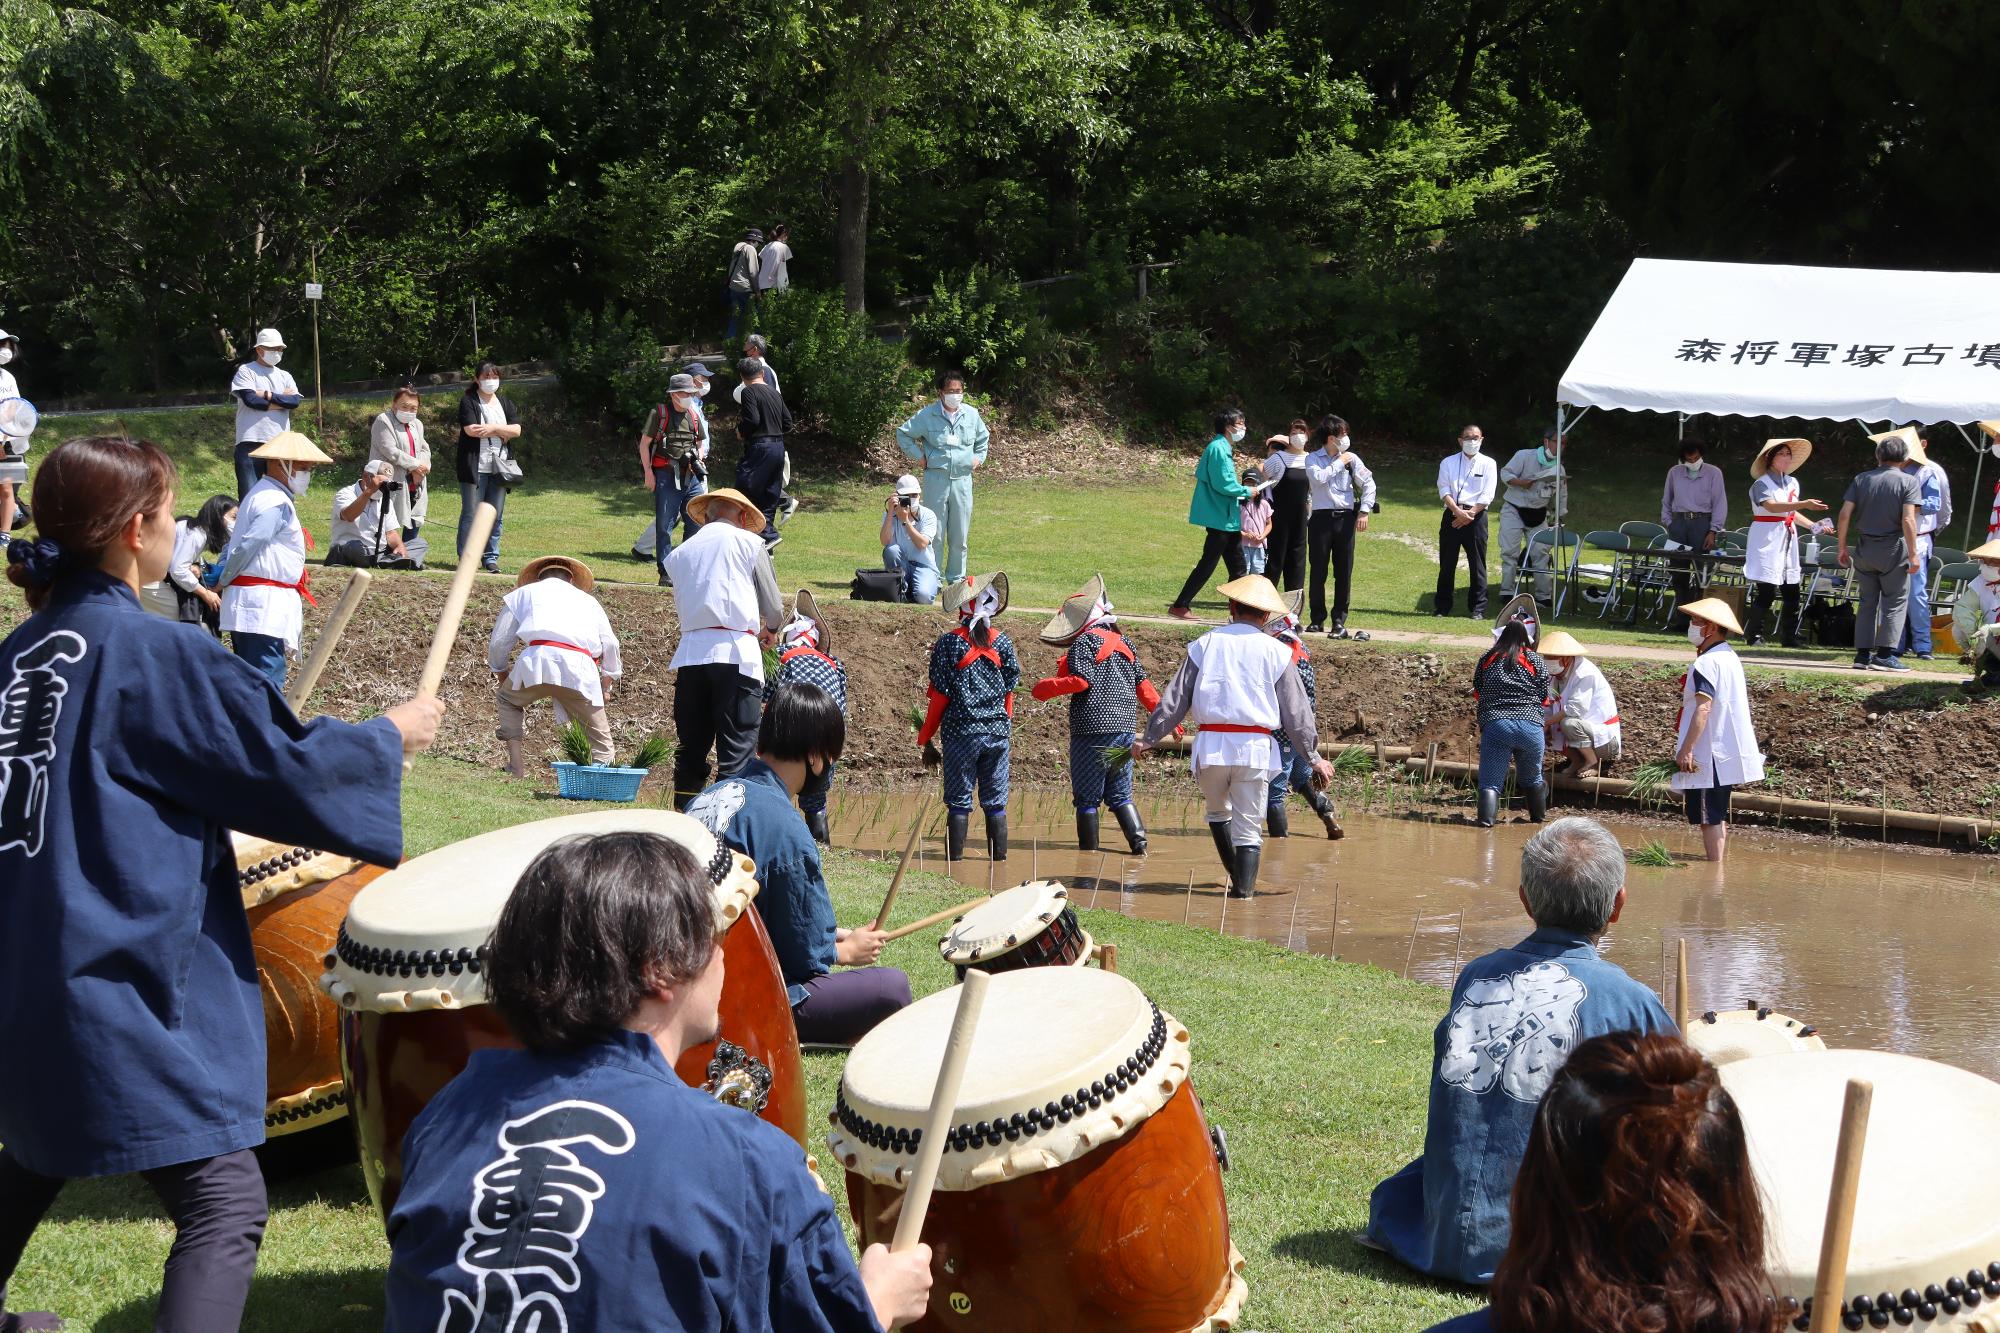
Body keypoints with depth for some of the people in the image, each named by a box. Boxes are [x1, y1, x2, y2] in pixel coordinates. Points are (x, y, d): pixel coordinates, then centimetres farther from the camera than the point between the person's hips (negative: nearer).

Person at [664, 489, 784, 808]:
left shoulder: (679, 554, 19)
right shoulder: (749, 542, 8)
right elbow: (774, 608, 8)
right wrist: (770, 631, 32)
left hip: (690, 652, 4)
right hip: (735, 653, -4)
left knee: (691, 747, 9)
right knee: (738, 750, -6)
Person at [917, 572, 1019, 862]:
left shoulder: (948, 644, -7)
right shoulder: (1003, 643, 1)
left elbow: (940, 695, -6)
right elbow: (1010, 687, 7)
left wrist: (925, 735, 3)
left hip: (961, 732, -2)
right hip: (997, 731, 2)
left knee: (959, 800, 2)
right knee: (995, 800, 9)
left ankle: (955, 856, 1)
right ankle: (999, 855, 10)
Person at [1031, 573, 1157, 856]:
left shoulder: (1085, 642, -6)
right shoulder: (1124, 643, 13)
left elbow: (1080, 680, -17)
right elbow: (1143, 686, 14)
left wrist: (1044, 687, -5)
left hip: (1093, 729, -6)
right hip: (1125, 728, 6)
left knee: (1087, 798, 2)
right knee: (1120, 795, 13)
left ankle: (1089, 850, 2)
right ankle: (1138, 840, -3)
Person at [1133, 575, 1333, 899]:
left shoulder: (1206, 644, 6)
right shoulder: (1274, 651, 4)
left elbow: (1176, 698, 6)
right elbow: (1296, 710, 5)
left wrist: (1149, 738, 14)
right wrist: (1313, 756, 12)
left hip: (1211, 746, 1)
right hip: (1254, 748, -1)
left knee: (1217, 812, 22)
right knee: (1248, 825, 6)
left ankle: (1238, 877, 22)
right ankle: (1244, 886, -3)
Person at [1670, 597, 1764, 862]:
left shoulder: (1706, 664, -19)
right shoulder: (1729, 657, 13)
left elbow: (1703, 709, -27)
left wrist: (1686, 749, -27)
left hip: (1709, 751, -10)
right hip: (1727, 751, 10)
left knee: (1709, 818, -6)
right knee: (1718, 816, 18)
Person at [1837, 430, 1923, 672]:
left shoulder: (1861, 480, 5)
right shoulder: (1908, 482, -5)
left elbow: (1844, 515, -1)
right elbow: (1908, 520, -15)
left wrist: (1842, 548, 8)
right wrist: (1913, 555, -13)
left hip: (1865, 549, 4)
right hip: (1893, 549, -4)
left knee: (1868, 601, 13)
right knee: (1895, 602, 4)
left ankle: (1863, 653, 10)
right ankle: (1885, 654, -3)